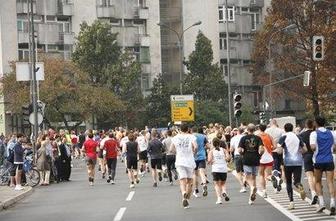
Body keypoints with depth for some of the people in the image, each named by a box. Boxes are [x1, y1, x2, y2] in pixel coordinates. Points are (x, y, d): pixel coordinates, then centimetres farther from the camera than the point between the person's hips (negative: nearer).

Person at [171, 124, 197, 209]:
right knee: (189, 181, 14)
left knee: (182, 181, -6)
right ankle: (187, 199, 16)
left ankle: (184, 193, -35)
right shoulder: (191, 137, -3)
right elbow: (195, 146, -17)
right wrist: (194, 152, 4)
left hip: (180, 162, 1)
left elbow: (172, 148, 8)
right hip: (190, 161, -1)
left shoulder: (176, 137, 4)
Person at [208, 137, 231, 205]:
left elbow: (209, 160, -12)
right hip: (224, 169, 2)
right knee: (223, 184, 17)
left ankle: (219, 198, -7)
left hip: (215, 169, -2)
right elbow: (228, 157, -10)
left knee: (217, 184, 8)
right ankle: (224, 192, -13)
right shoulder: (224, 150, 7)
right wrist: (224, 160, 9)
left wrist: (211, 162, 10)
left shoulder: (211, 151, 2)